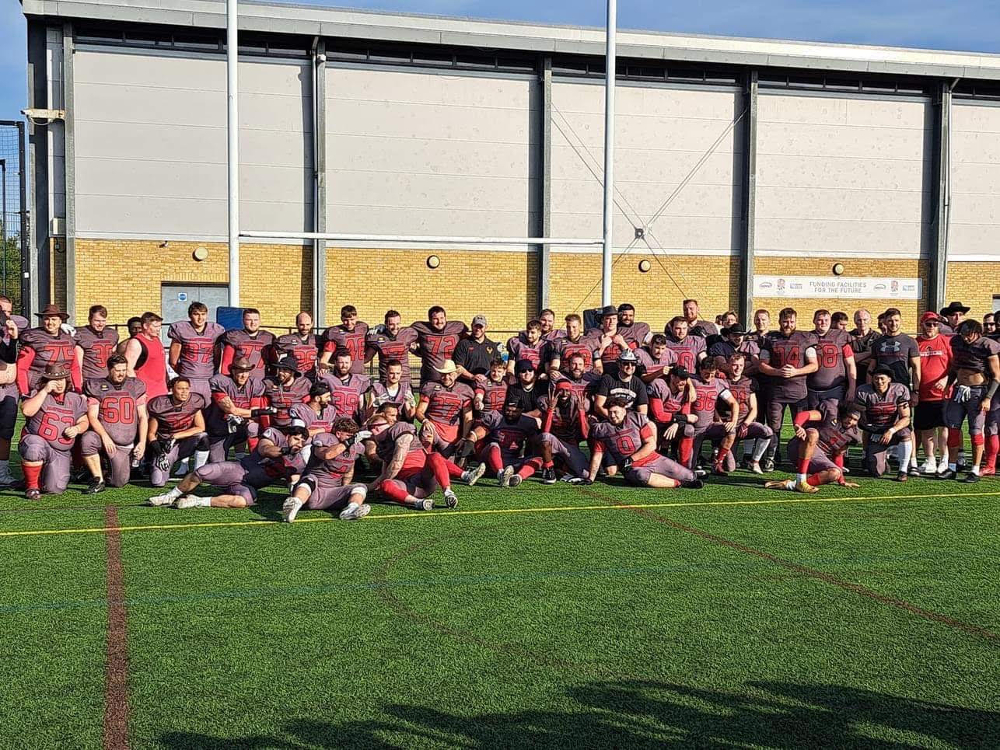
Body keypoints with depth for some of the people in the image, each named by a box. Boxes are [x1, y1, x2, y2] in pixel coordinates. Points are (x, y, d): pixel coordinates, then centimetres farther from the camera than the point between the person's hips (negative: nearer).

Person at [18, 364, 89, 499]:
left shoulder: (75, 399, 14)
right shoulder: (37, 394, 3)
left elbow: (84, 422, 18)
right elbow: (27, 411, -16)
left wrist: (77, 429, -6)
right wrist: (45, 391, -15)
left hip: (61, 453, 3)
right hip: (37, 442, -3)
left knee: (56, 488, -11)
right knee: (35, 446, -42)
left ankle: (42, 475, 27)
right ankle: (31, 486, -19)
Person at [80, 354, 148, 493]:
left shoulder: (135, 387, 8)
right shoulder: (97, 387, 1)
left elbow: (143, 417, 7)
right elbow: (92, 417, -6)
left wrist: (142, 442, -4)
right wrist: (105, 436, -22)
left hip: (125, 446, 2)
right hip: (105, 438, -2)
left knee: (120, 482, -2)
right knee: (87, 439, -36)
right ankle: (98, 480, -18)